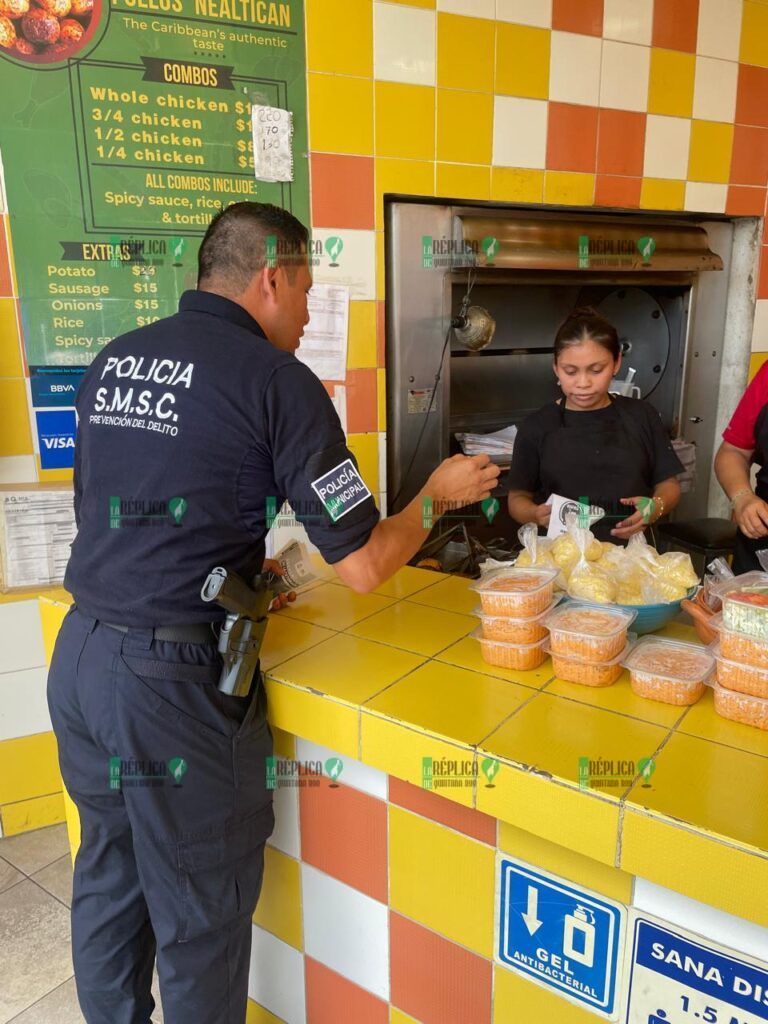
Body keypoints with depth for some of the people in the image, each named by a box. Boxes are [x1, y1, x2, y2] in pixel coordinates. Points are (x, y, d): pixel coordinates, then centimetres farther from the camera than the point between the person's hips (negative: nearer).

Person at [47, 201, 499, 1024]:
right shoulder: (275, 380, -12)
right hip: (170, 677, -7)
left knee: (109, 875, 25)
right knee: (201, 911, 14)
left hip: (78, 653, 8)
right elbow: (363, 568, -12)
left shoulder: (112, 360, 8)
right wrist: (437, 494, 6)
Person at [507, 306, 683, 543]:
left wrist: (656, 507, -6)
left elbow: (668, 483, 15)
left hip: (632, 550, 1)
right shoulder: (536, 426, 3)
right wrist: (537, 515, -14)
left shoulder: (641, 416, 9)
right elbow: (517, 498, 8)